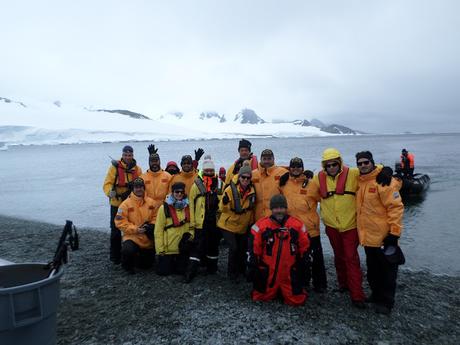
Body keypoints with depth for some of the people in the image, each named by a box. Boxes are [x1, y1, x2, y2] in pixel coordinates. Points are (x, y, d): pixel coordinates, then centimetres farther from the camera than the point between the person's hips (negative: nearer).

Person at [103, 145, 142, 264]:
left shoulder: (137, 169, 5)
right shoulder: (114, 167, -5)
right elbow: (107, 183, -11)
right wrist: (110, 192, -31)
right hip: (116, 204, -3)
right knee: (115, 230, 4)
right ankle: (115, 256, 17)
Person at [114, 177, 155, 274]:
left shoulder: (150, 202, 2)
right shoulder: (126, 204, -10)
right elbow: (120, 222, -13)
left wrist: (151, 225, -11)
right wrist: (135, 229, -21)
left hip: (148, 239, 4)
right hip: (132, 237, -4)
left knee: (147, 264, 12)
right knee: (128, 250, -36)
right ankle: (127, 265, -1)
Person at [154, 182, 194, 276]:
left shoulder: (188, 207, 4)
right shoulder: (164, 208, -6)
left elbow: (192, 225, 13)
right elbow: (158, 230, -6)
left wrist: (190, 234, -8)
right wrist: (160, 250, -8)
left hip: (183, 248, 3)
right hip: (168, 249, -2)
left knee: (181, 271, 4)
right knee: (163, 271, 1)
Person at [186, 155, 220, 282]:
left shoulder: (218, 185, 6)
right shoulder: (197, 185, -4)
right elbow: (191, 203, -4)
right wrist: (192, 221, -7)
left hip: (214, 221, 4)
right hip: (201, 222, -3)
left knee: (213, 244, 15)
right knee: (199, 246, -2)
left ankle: (212, 267, 31)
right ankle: (192, 270, 6)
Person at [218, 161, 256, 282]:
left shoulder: (252, 191, -4)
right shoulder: (230, 189, -18)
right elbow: (223, 209, -19)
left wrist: (251, 223, 11)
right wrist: (225, 202, -39)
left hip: (243, 227, 5)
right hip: (228, 225, -5)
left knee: (243, 249, 13)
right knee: (233, 248, -13)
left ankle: (241, 270, 38)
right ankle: (232, 273, 10)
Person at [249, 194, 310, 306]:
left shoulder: (297, 225, -3)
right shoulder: (261, 225, -8)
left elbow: (304, 247, 8)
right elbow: (254, 248, -1)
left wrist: (301, 266, 11)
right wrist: (253, 267, 0)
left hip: (290, 273, 0)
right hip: (267, 271, 0)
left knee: (297, 300, 0)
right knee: (260, 297, 8)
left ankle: (284, 291, 31)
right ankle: (273, 291, 38)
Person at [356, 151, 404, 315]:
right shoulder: (360, 182, 8)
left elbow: (396, 207, -19)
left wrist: (394, 233, -20)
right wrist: (360, 230, 17)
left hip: (384, 237, -7)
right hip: (367, 236, 8)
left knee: (387, 270, 7)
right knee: (372, 269, 20)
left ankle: (386, 301, 21)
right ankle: (376, 294, 38)